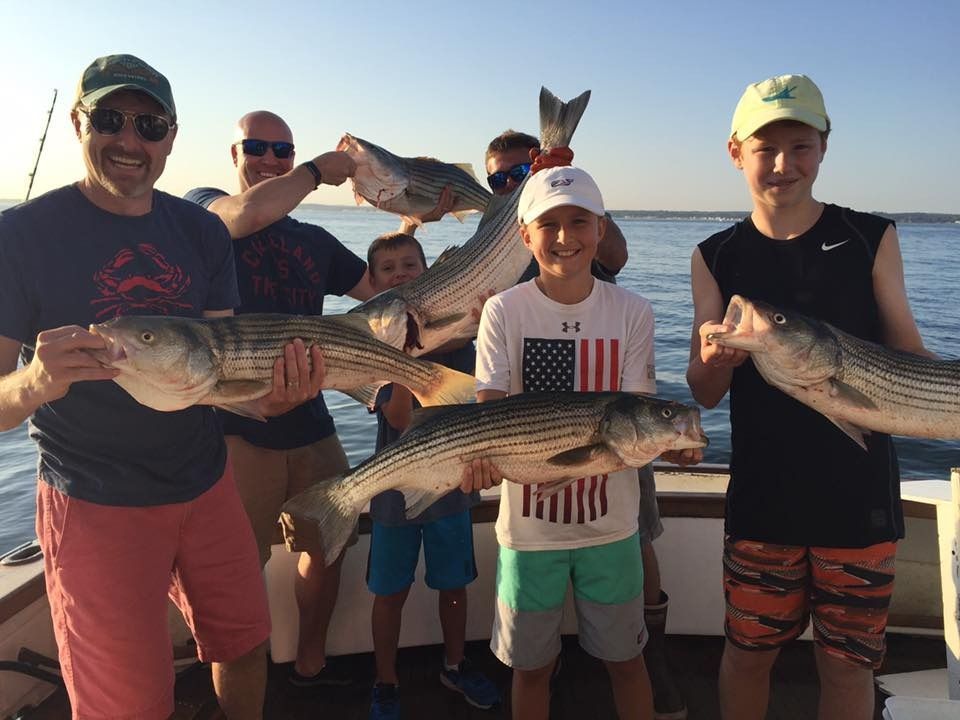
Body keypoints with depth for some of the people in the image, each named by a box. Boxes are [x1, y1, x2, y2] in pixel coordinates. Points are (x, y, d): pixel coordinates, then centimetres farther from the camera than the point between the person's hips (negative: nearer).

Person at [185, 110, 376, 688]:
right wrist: (319, 170, -10)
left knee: (327, 546, 16)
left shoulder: (315, 241, 15)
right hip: (236, 427, -6)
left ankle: (312, 663, 38)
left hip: (310, 425, 6)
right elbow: (250, 213, -24)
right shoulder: (203, 207, -1)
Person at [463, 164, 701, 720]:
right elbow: (489, 408, -13)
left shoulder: (632, 313, -5)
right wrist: (481, 451, -35)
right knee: (531, 664, 16)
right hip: (528, 522, 0)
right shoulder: (504, 311, -8)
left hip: (610, 520, 1)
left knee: (625, 657, 17)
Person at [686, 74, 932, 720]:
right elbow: (705, 394, -2)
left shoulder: (872, 239, -2)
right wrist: (714, 360, -25)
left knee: (849, 665, 13)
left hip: (860, 498, 0)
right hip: (762, 500, 1)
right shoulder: (717, 258, 0)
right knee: (748, 653, 13)